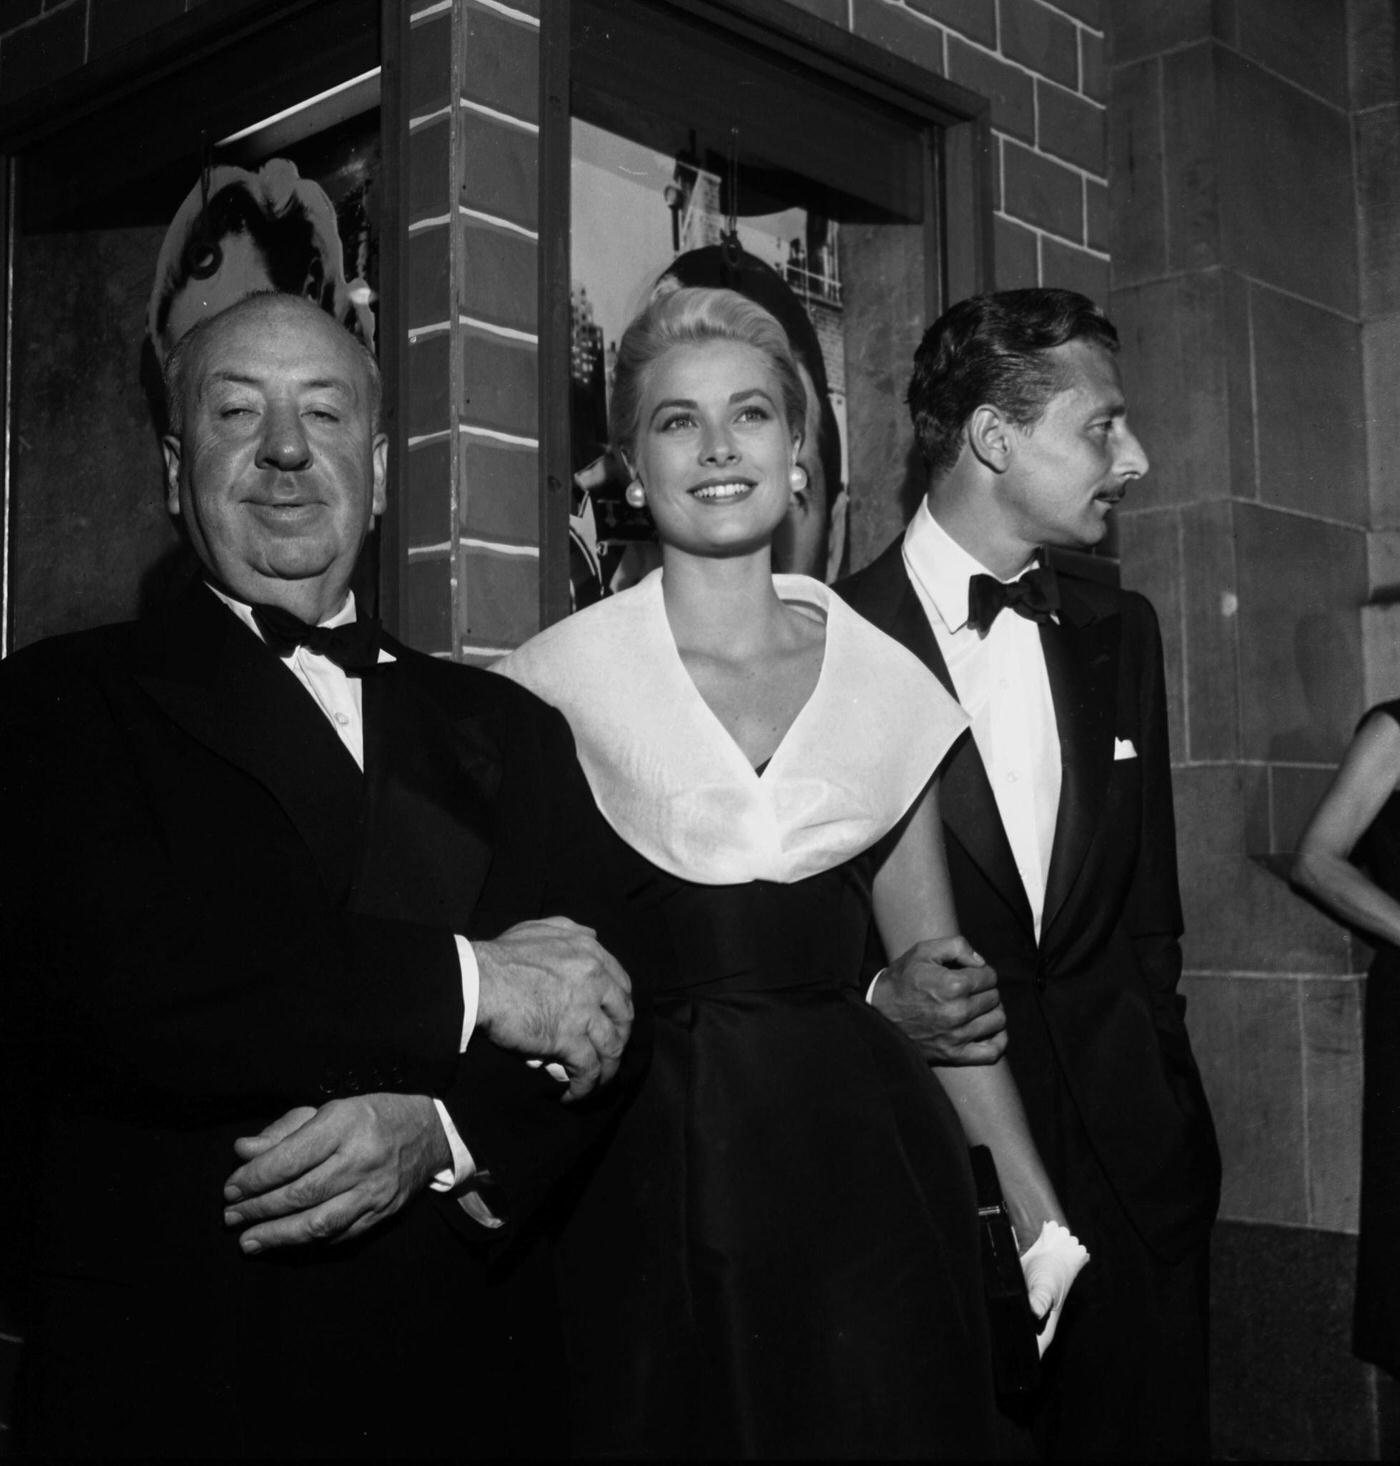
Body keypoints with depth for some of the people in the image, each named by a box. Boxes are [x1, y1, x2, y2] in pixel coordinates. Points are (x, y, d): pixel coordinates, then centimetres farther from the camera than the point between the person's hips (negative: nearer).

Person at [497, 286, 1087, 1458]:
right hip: (645, 1174, -2)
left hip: (863, 1162, 3)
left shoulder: (887, 679, 5)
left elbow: (934, 964, 10)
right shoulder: (564, 675, -4)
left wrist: (1042, 1215, 10)